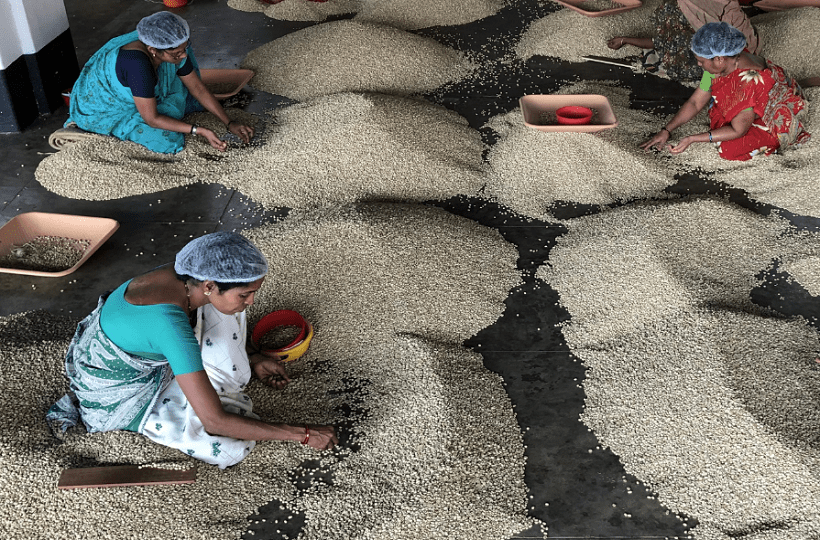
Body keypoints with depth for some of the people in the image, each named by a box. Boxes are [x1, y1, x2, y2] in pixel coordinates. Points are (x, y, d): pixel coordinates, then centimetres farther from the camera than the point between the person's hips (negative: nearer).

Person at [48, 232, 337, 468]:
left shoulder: (186, 276, -16)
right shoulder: (170, 322, -40)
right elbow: (215, 422, -37)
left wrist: (250, 361, 3)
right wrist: (303, 434, -32)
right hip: (116, 394, -7)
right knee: (232, 446, -20)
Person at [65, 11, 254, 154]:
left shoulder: (172, 49, -21)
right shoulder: (139, 64, -43)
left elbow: (199, 88, -8)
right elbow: (151, 119, -34)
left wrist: (229, 123, -12)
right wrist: (199, 131, -34)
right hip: (105, 110, -6)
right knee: (167, 139, -21)